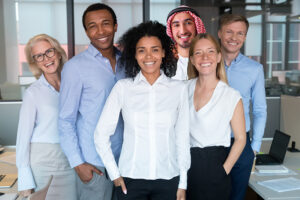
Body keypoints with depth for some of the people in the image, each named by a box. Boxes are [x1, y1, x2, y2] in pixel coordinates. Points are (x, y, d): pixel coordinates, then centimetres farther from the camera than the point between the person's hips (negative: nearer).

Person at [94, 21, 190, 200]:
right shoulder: (122, 87, -4)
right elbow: (101, 134, 0)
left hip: (168, 179, 1)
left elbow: (183, 138, 2)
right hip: (131, 179, 0)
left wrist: (183, 184, 3)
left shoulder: (179, 89, -1)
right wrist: (114, 174, -2)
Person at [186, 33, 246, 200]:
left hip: (213, 164, -3)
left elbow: (240, 138, -5)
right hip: (185, 163, 3)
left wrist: (224, 171, -9)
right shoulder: (185, 88, 2)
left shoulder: (231, 96, -8)